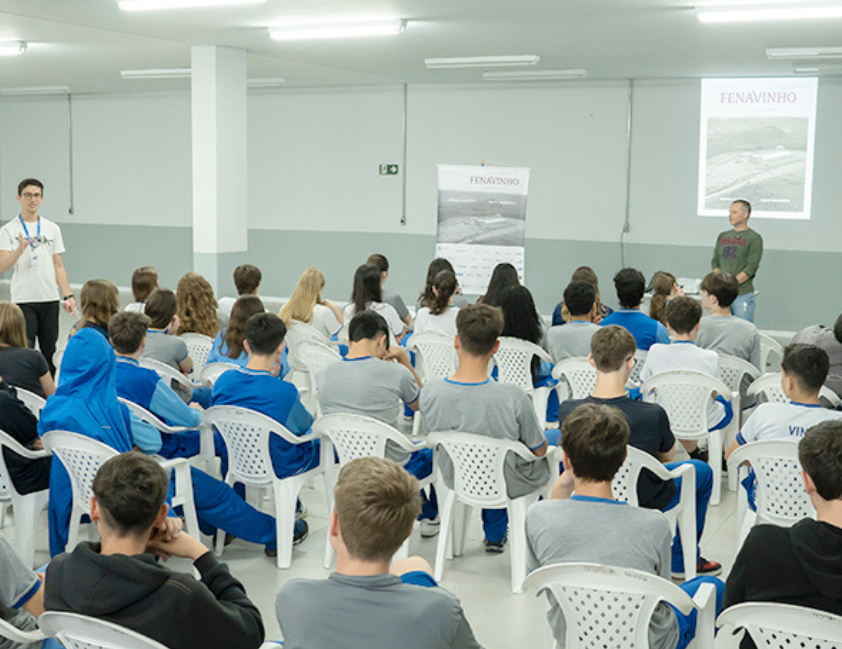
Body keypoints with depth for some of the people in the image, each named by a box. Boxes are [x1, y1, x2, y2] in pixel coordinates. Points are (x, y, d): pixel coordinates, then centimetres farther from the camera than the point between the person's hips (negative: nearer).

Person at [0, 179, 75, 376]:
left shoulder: (52, 229, 11)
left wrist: (68, 295, 5)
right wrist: (20, 249, -25)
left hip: (50, 300, 4)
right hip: (23, 300, -3)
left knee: (50, 352, 8)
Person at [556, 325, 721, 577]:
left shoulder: (568, 411, -24)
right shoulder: (652, 415, -32)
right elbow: (667, 457, -9)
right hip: (645, 501, -4)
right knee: (702, 471, 25)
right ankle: (682, 559, 35)